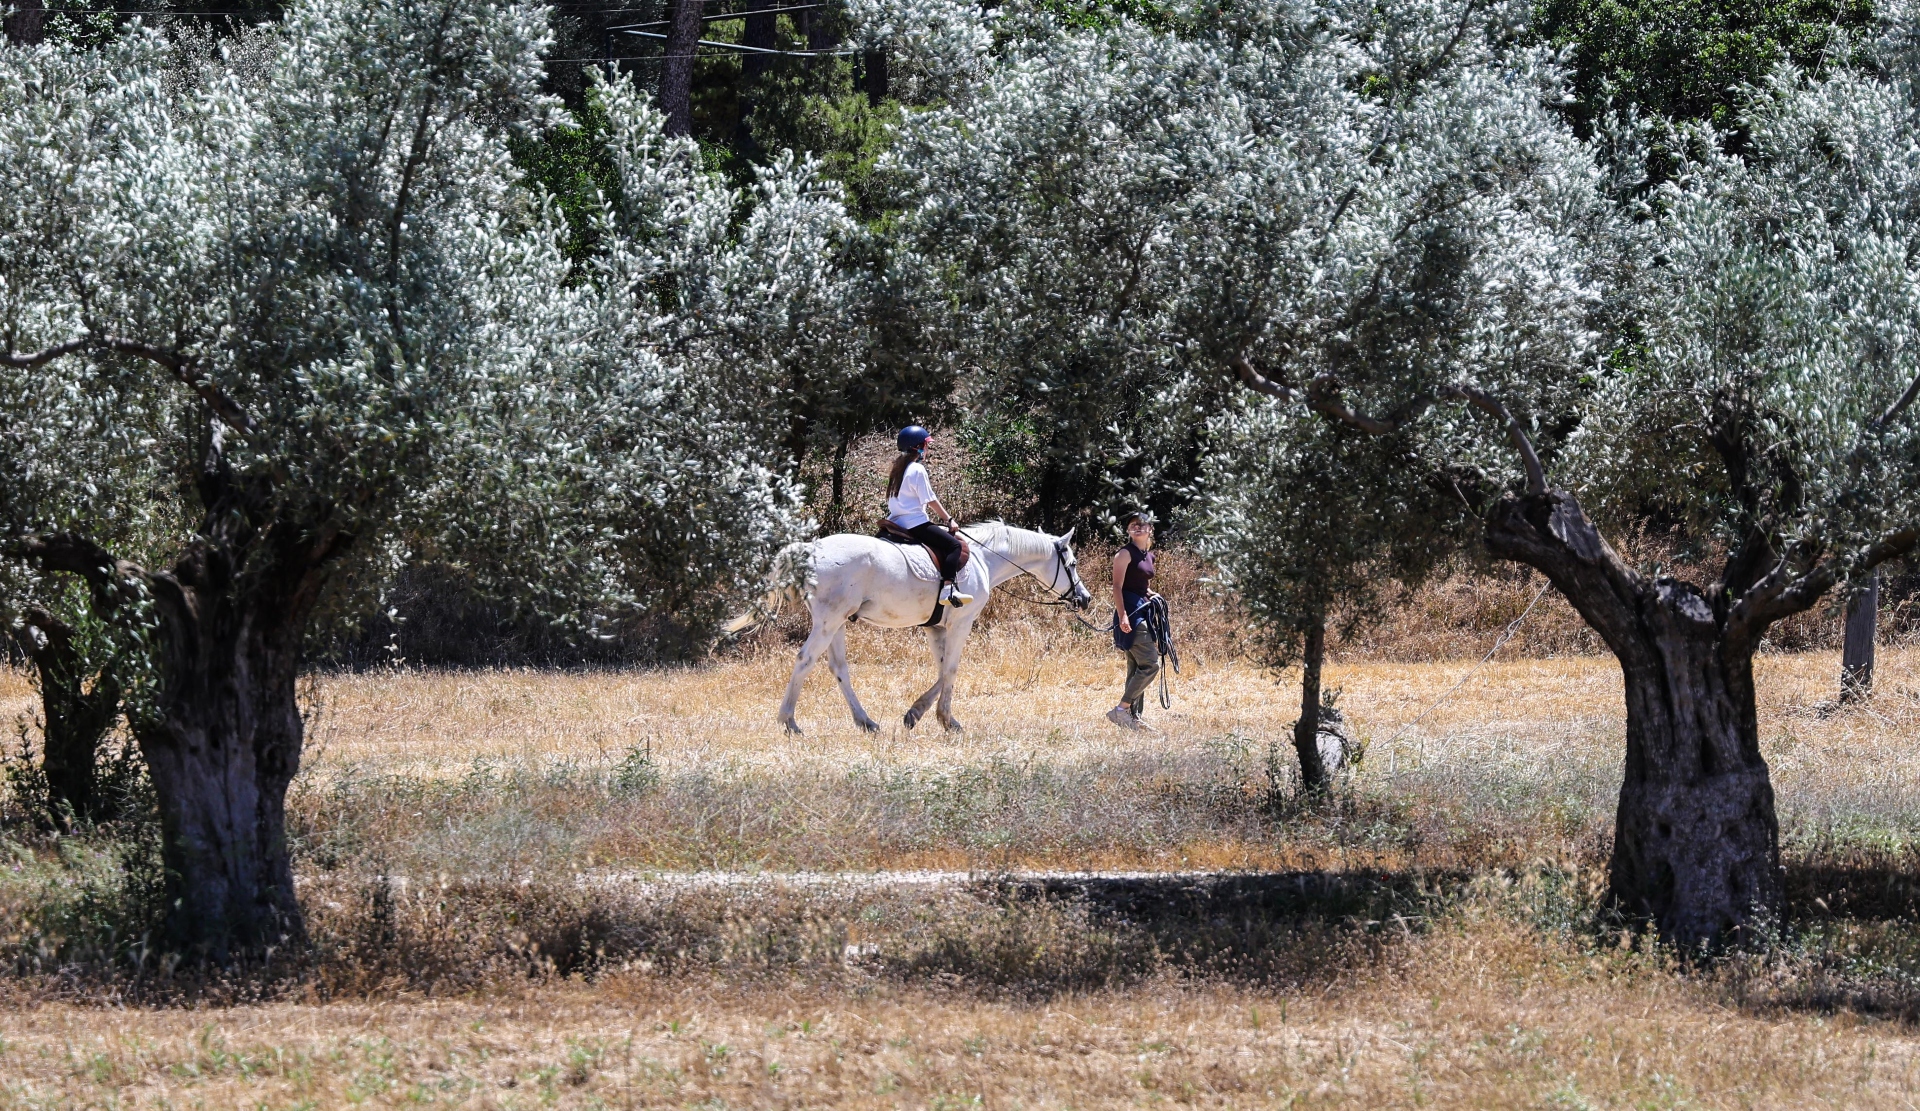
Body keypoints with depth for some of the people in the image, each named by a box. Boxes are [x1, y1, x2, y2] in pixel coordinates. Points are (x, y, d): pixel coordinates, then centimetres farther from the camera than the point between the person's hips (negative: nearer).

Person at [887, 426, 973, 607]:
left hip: (897, 522, 10)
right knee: (953, 545, -11)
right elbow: (931, 501, -10)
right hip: (915, 523, -10)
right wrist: (949, 519, 1)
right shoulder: (917, 470, -11)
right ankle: (948, 590, -26)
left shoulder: (899, 469, 16)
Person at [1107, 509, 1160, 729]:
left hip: (1143, 612, 9)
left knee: (1137, 669, 10)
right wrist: (1122, 616, -24)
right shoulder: (1126, 554, -7)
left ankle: (1133, 718, 13)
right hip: (1130, 612, -9)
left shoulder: (1148, 555, 17)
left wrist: (1153, 596, 7)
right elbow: (1118, 587, -14)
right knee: (1150, 664, -16)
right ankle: (1121, 709, -14)